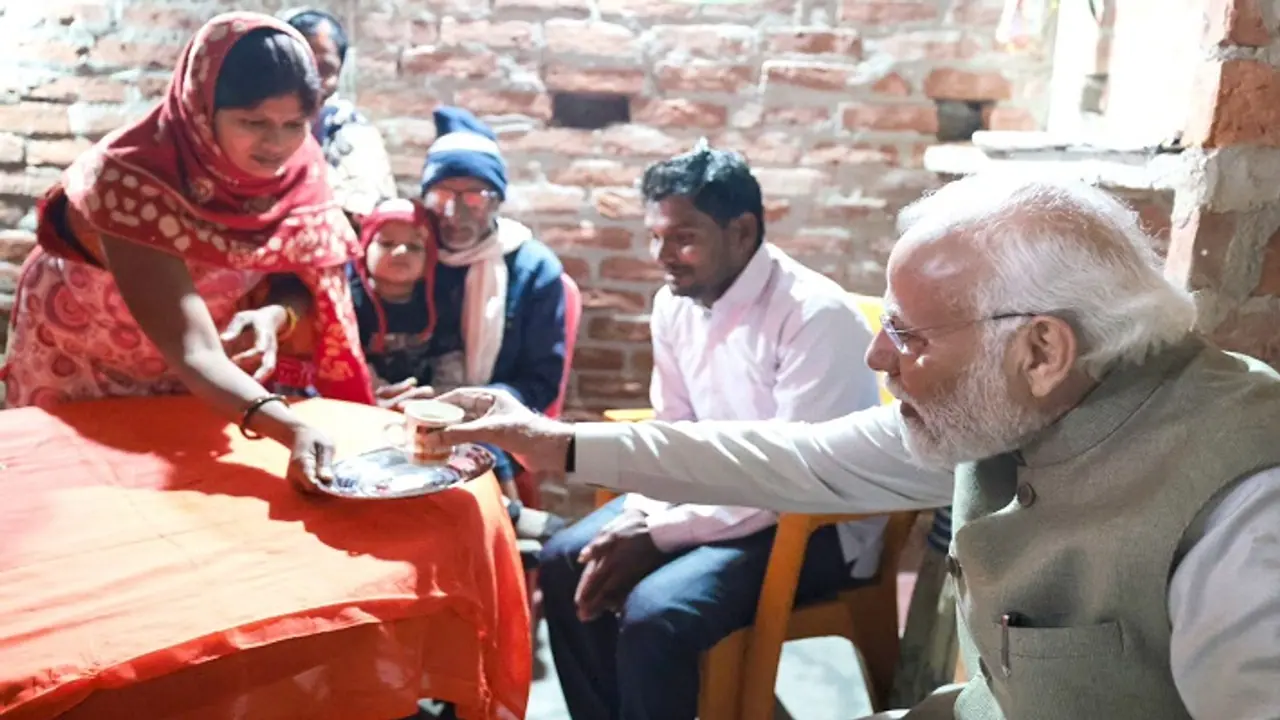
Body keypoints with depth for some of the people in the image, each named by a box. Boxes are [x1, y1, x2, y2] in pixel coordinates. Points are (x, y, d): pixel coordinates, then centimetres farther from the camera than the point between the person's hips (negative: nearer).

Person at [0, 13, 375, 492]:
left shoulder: (299, 167, -20)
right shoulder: (135, 181, -36)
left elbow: (305, 278, -10)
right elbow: (192, 350, -44)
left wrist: (273, 316, -34)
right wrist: (292, 431, -60)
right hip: (82, 370, -4)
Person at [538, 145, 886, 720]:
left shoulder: (815, 315, -23)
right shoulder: (674, 305, 0)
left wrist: (660, 536, -23)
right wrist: (638, 520, -10)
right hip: (717, 492, 8)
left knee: (654, 615, -27)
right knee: (565, 563, -2)